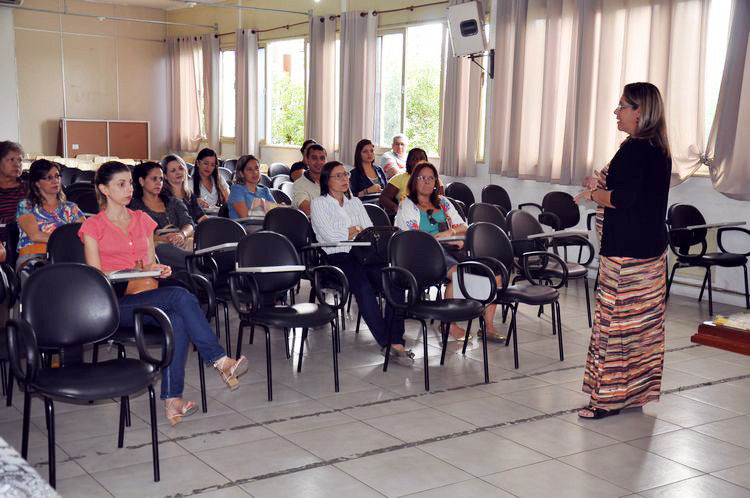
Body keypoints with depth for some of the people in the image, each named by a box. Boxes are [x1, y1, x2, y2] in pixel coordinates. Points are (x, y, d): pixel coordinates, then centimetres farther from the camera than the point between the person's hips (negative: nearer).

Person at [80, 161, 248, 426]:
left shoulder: (143, 220, 20)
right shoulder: (93, 227, 5)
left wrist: (159, 269, -2)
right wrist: (130, 274, -15)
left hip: (149, 298, 4)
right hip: (118, 303, -4)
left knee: (178, 319, -33)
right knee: (181, 296, -32)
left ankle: (172, 398, -36)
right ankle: (220, 361, -29)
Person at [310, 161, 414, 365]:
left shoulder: (355, 202, 27)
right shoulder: (319, 204, 10)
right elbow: (330, 236, -5)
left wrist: (354, 231, -1)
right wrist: (361, 232, 6)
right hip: (337, 257, -5)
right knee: (364, 287, -36)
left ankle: (396, 342, -31)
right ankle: (387, 343, -32)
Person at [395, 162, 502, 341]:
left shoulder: (443, 202, 25)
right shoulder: (407, 205, 7)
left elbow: (464, 227, 20)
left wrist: (450, 232, -5)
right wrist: (451, 238, -8)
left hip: (451, 249, 6)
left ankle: (488, 325, -12)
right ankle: (450, 324, -21)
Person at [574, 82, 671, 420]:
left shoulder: (634, 149, -16)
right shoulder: (660, 150, 13)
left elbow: (625, 198, -25)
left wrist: (593, 194, -8)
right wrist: (604, 187, 12)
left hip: (625, 253, -10)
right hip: (652, 250, 10)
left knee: (616, 319, -4)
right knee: (644, 321, 13)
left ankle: (609, 397, 2)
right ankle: (636, 391, 23)